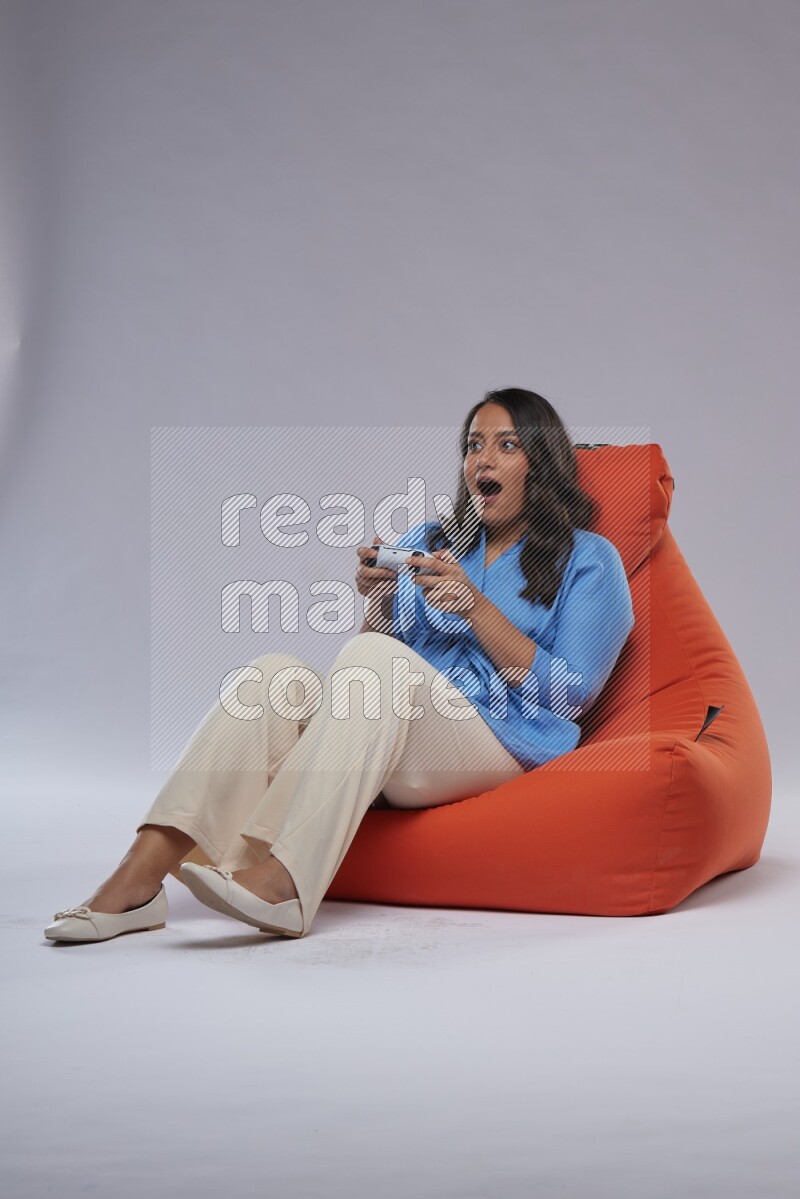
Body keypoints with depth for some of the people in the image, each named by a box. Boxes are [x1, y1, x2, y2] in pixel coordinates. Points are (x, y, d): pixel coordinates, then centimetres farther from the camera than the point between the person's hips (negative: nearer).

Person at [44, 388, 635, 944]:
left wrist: (475, 607, -9)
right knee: (276, 673, -23)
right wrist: (378, 600, -2)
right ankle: (139, 874, -36)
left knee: (373, 656, -31)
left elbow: (569, 697, -1)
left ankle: (281, 881, -45)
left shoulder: (589, 561, 10)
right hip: (393, 753, 5)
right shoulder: (426, 540, 24)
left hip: (499, 746, -4)